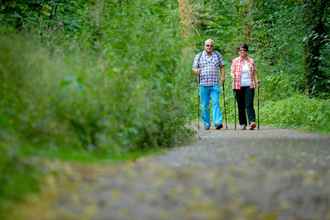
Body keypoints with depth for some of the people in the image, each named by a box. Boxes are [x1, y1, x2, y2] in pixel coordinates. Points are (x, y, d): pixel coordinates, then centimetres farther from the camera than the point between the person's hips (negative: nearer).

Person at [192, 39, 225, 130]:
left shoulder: (217, 55, 12)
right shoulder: (199, 56, 10)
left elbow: (222, 66, 16)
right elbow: (194, 68, 9)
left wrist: (222, 76, 1)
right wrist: (196, 71, -14)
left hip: (215, 84, -1)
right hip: (203, 84, 1)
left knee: (216, 103, -13)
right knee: (204, 105, 2)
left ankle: (218, 122, -20)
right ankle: (206, 124, 10)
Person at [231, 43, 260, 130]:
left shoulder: (251, 61, 10)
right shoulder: (235, 61, 6)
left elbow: (254, 73, 15)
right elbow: (232, 72, 6)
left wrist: (256, 81, -1)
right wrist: (233, 76, -15)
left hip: (249, 86, 0)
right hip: (238, 86, 0)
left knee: (249, 104, -13)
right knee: (241, 106, 4)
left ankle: (252, 122, -23)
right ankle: (242, 124, 12)